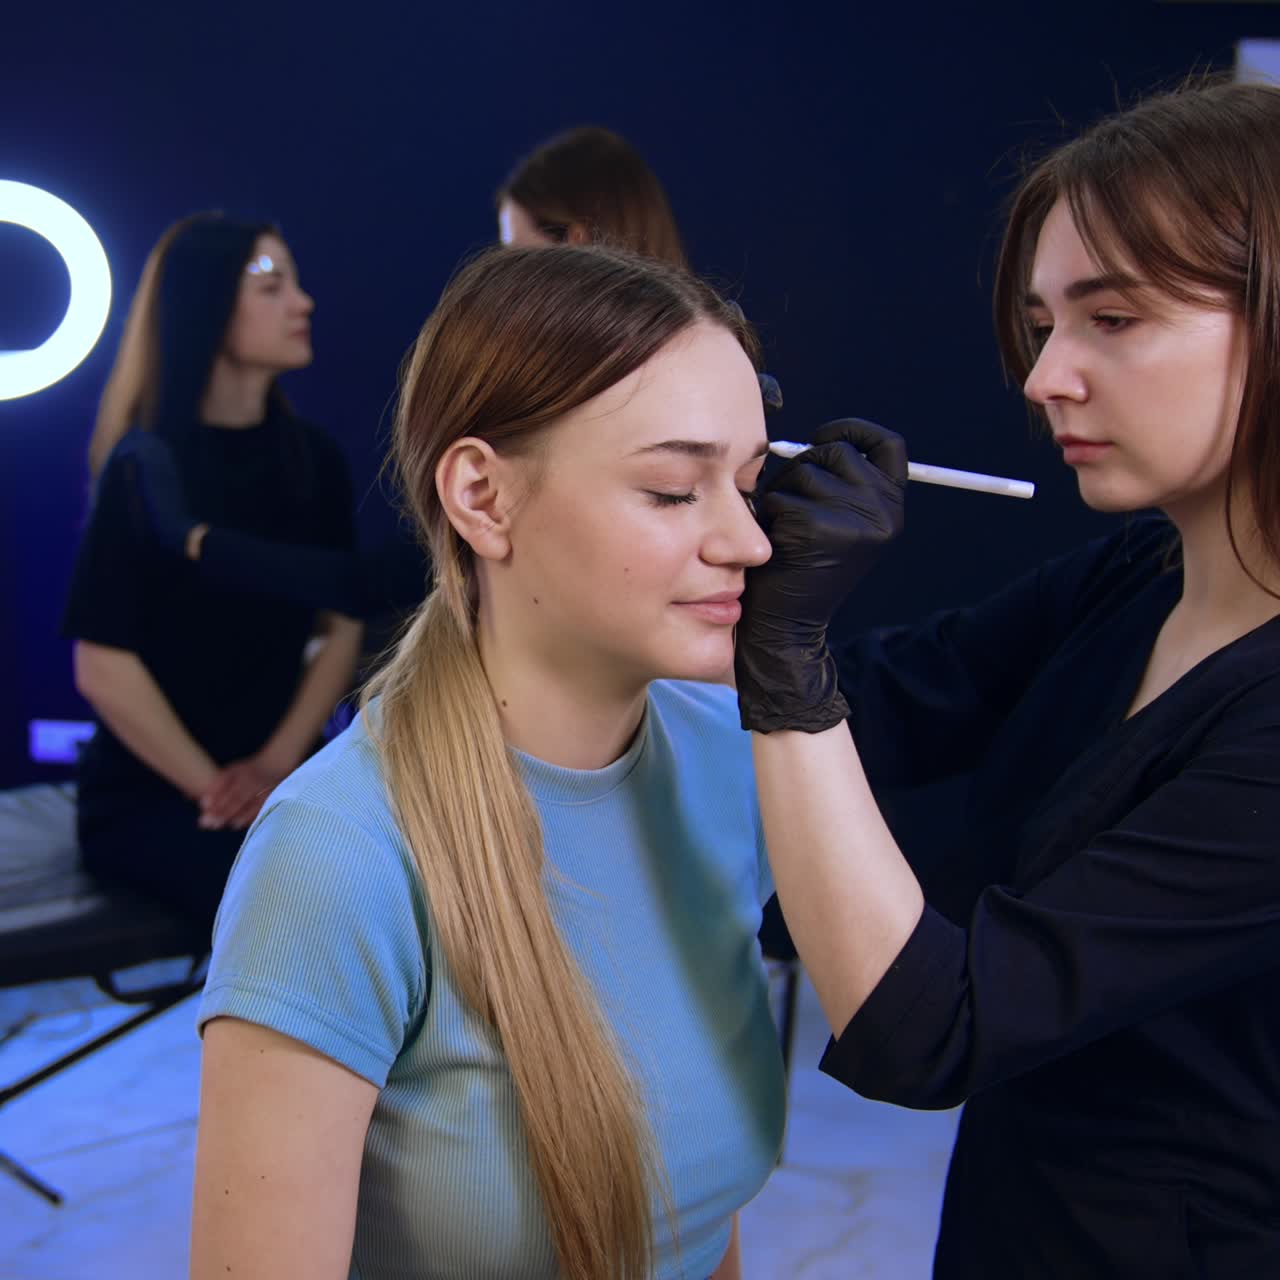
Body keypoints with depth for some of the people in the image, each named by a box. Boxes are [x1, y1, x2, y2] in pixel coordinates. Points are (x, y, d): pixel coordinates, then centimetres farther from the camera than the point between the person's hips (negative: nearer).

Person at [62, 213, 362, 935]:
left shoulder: (314, 459, 5)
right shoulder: (143, 469, -9)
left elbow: (341, 628, 5)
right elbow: (104, 667, -11)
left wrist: (278, 764, -8)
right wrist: (212, 787, -11)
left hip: (281, 774, 5)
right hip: (146, 793, -5)